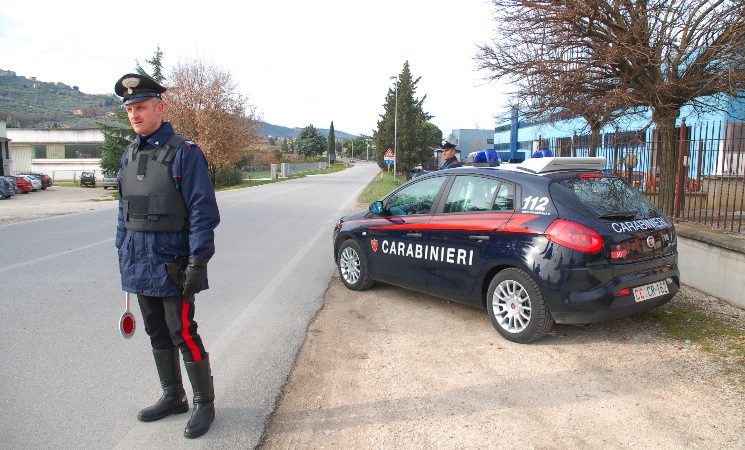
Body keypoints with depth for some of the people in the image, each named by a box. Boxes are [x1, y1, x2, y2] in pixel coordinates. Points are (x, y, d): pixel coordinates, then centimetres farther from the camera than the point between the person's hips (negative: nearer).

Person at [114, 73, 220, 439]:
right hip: (139, 264, 7)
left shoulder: (183, 153, -11)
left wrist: (198, 263, -19)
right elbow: (124, 209, 17)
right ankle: (173, 397, 32)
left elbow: (203, 212, -15)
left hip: (171, 264, -7)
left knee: (183, 335, -1)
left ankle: (204, 404, 16)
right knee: (157, 335, 16)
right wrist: (123, 251, 15)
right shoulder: (129, 155, 10)